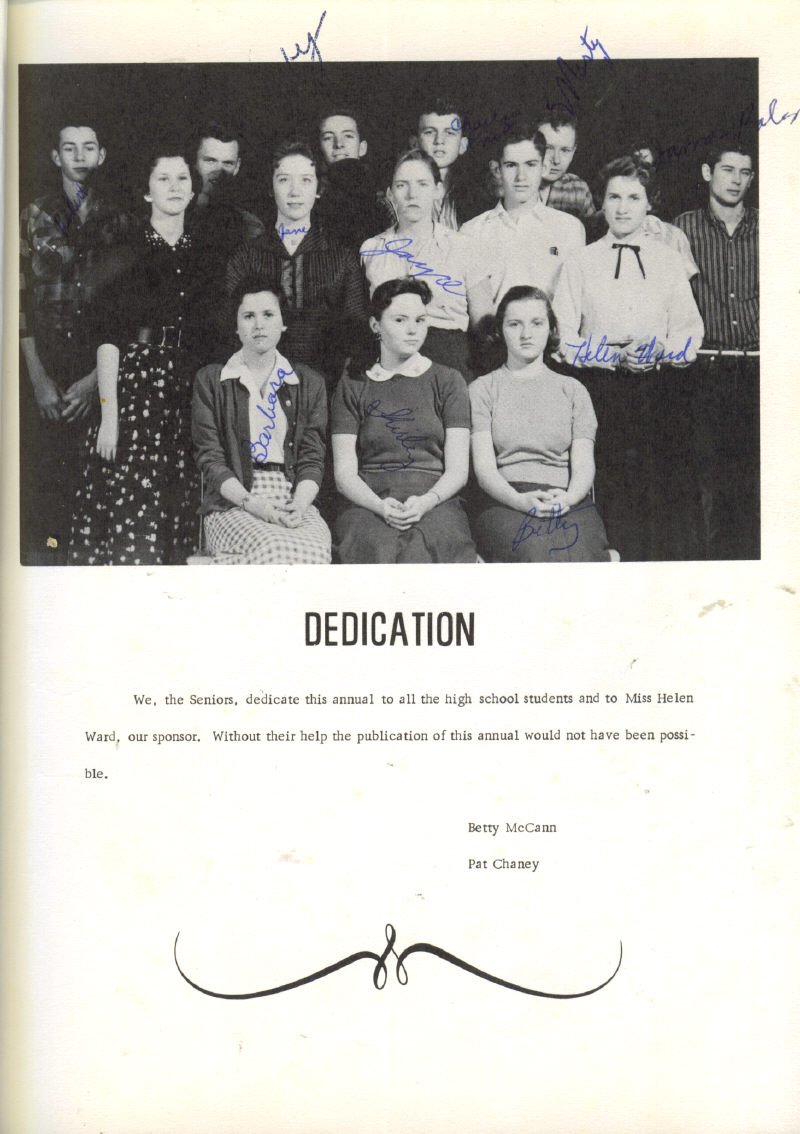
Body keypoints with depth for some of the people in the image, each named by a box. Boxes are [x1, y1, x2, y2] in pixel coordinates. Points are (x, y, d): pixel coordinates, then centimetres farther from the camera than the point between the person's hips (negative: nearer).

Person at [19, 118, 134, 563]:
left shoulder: (120, 222, 7)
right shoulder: (36, 217, 6)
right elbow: (23, 302, 2)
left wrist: (95, 379, -6)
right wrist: (38, 378, -6)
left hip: (101, 372, 0)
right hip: (45, 368, 0)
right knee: (44, 474, -3)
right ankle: (42, 558, 7)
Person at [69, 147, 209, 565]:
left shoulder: (201, 256, 13)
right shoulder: (127, 252, 1)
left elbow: (208, 337, 14)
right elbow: (108, 337, -4)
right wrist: (108, 415, -13)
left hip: (189, 391, 4)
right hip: (133, 386, -4)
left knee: (179, 509, 1)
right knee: (131, 511, -10)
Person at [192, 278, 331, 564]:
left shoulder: (310, 383, 17)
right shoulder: (210, 381, 11)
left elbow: (312, 458, 9)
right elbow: (210, 458, 2)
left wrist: (299, 504, -13)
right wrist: (252, 504, -15)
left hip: (295, 501, 2)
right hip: (232, 505, -2)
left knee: (314, 549, -34)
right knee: (272, 549, -36)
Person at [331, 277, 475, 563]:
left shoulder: (447, 381, 15)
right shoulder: (352, 387, 15)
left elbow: (458, 470, 7)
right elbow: (344, 473, 7)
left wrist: (425, 502, -15)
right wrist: (380, 506, -15)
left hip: (435, 502, 0)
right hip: (368, 504, 0)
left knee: (421, 549, -36)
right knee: (378, 548, -36)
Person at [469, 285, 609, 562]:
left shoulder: (572, 389, 22)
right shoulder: (483, 389, 15)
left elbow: (584, 463, 9)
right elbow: (484, 467, 2)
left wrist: (568, 498, -15)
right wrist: (521, 500, -19)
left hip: (570, 504, 2)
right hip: (505, 505, -1)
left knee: (580, 556, -35)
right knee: (538, 557, -37)